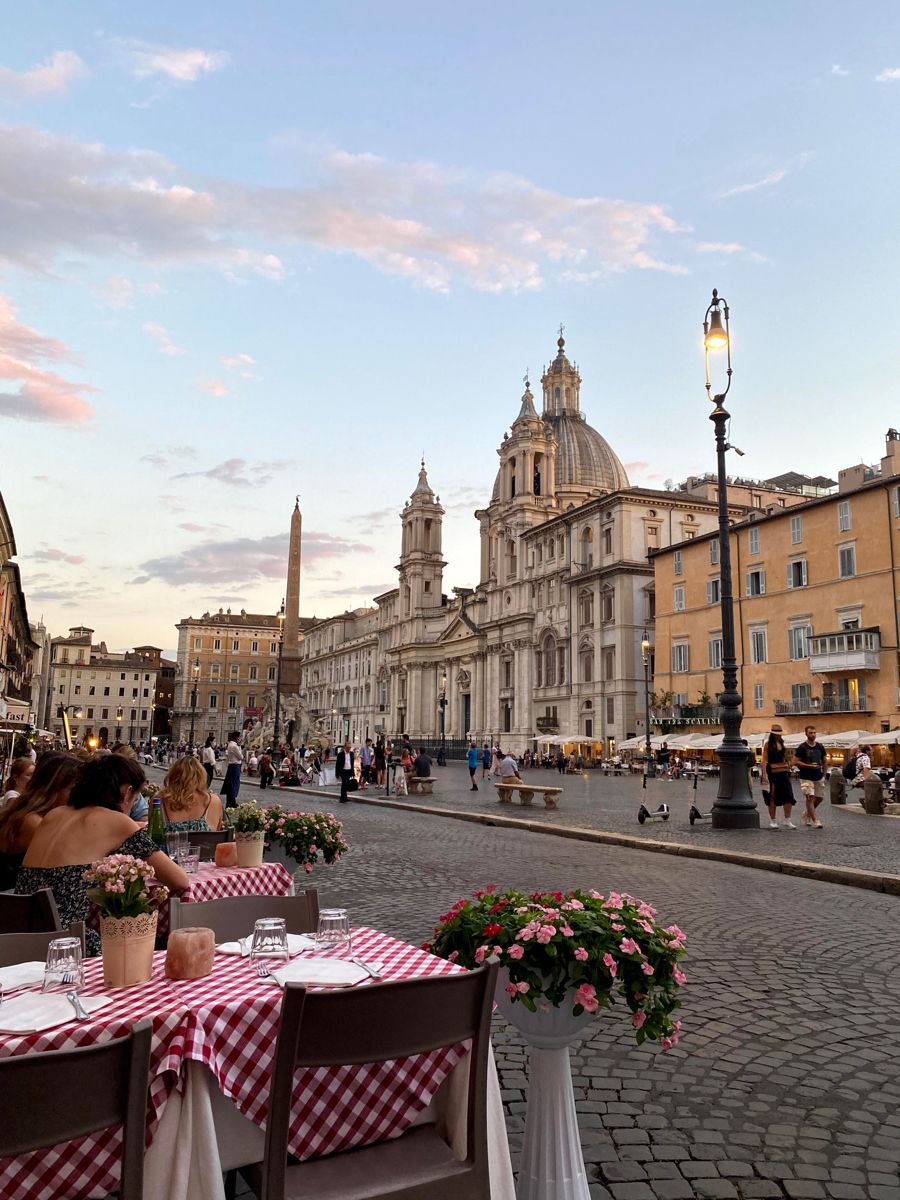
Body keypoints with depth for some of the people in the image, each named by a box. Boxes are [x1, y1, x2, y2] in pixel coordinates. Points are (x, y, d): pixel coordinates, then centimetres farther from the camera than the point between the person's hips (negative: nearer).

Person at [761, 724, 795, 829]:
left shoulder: (782, 743, 14)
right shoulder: (767, 744, -2)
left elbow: (785, 758, 20)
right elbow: (764, 760, -7)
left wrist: (788, 769, 14)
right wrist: (764, 774, -14)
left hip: (783, 772, 5)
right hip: (772, 772, -5)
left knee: (788, 796, -4)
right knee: (772, 797, 3)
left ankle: (788, 821, 1)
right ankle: (772, 821, 12)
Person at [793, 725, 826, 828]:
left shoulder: (820, 747, 7)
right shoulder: (802, 747, -8)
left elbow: (824, 761, 17)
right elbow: (795, 762, -10)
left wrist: (824, 774, 11)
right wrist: (809, 766, -20)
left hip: (819, 777, 5)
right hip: (806, 778, -5)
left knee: (819, 798, 10)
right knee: (809, 798, -10)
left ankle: (807, 814, 32)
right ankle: (815, 821, -7)